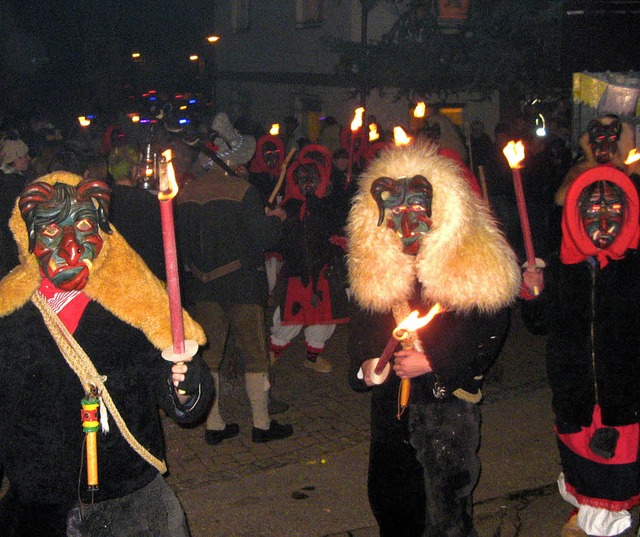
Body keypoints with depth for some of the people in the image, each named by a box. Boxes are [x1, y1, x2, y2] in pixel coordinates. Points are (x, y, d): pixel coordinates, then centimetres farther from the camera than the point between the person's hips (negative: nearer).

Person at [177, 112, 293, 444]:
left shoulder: (186, 194, 4)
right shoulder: (243, 191, -12)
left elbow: (181, 242, 9)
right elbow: (266, 237, -15)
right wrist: (275, 219, 5)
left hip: (202, 286, 5)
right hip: (242, 283, -4)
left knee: (208, 354, 11)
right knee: (255, 354, 7)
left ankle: (214, 425, 17)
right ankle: (262, 424, 14)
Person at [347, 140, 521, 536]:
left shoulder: (476, 260, -14)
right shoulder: (375, 257, 1)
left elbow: (491, 328, -11)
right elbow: (365, 315, 11)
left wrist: (435, 363, -16)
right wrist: (364, 363, -6)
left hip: (448, 395, -5)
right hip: (390, 393, 5)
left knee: (446, 499, 3)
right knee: (388, 492, 18)